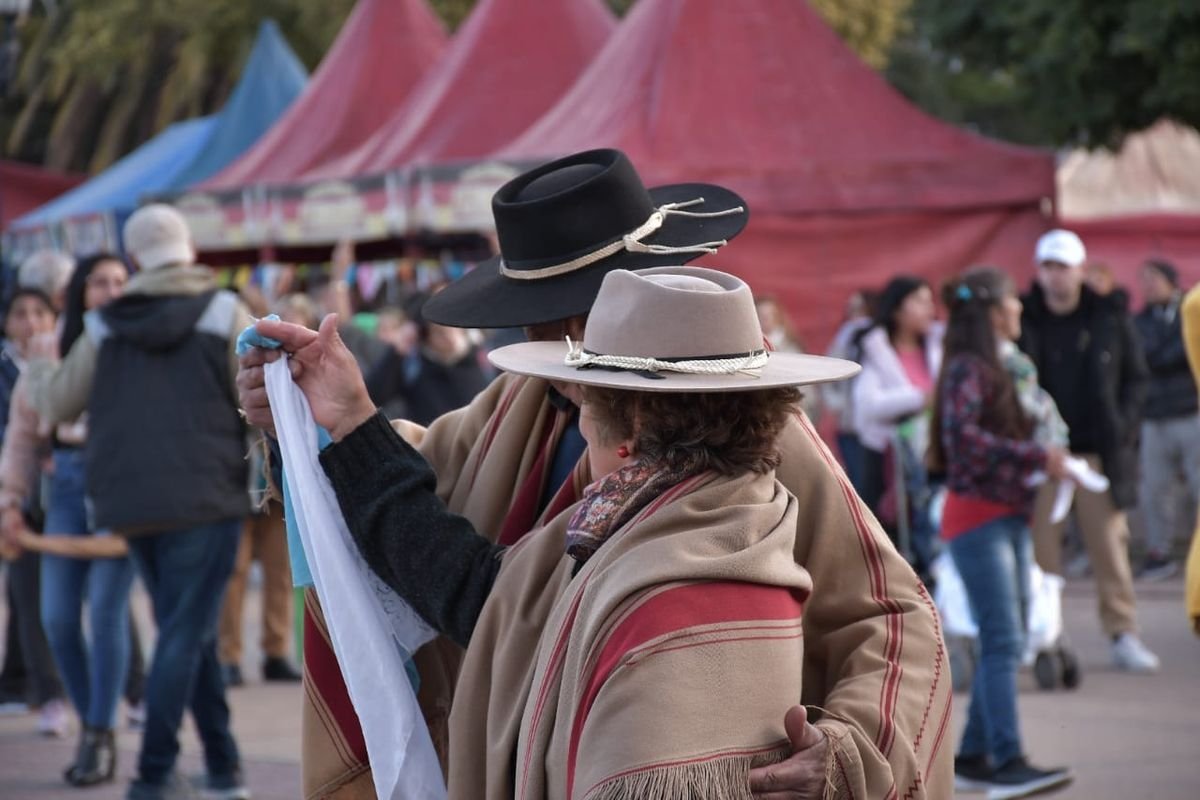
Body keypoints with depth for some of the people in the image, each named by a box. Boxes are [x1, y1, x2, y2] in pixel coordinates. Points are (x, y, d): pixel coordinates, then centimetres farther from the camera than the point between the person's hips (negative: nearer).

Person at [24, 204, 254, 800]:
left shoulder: (105, 326, 8)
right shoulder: (225, 313, -3)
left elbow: (55, 405, 16)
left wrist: (37, 373, 35)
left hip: (130, 501, 4)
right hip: (205, 496, -4)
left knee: (189, 631, 15)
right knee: (185, 633, -2)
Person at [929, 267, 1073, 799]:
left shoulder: (995, 368, 18)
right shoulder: (968, 370, -11)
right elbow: (961, 434, -26)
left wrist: (1044, 457, 4)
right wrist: (1035, 456, -25)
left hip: (1008, 515, 10)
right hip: (978, 517, -10)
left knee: (1005, 640, 10)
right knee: (1003, 641, -13)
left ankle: (973, 757, 16)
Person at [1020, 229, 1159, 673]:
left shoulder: (1110, 318, 4)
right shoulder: (1020, 320, -1)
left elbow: (1135, 377, 10)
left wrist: (1121, 429, -3)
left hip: (1098, 451, 1)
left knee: (1110, 544, 2)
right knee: (1041, 549, 0)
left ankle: (1124, 634, 8)